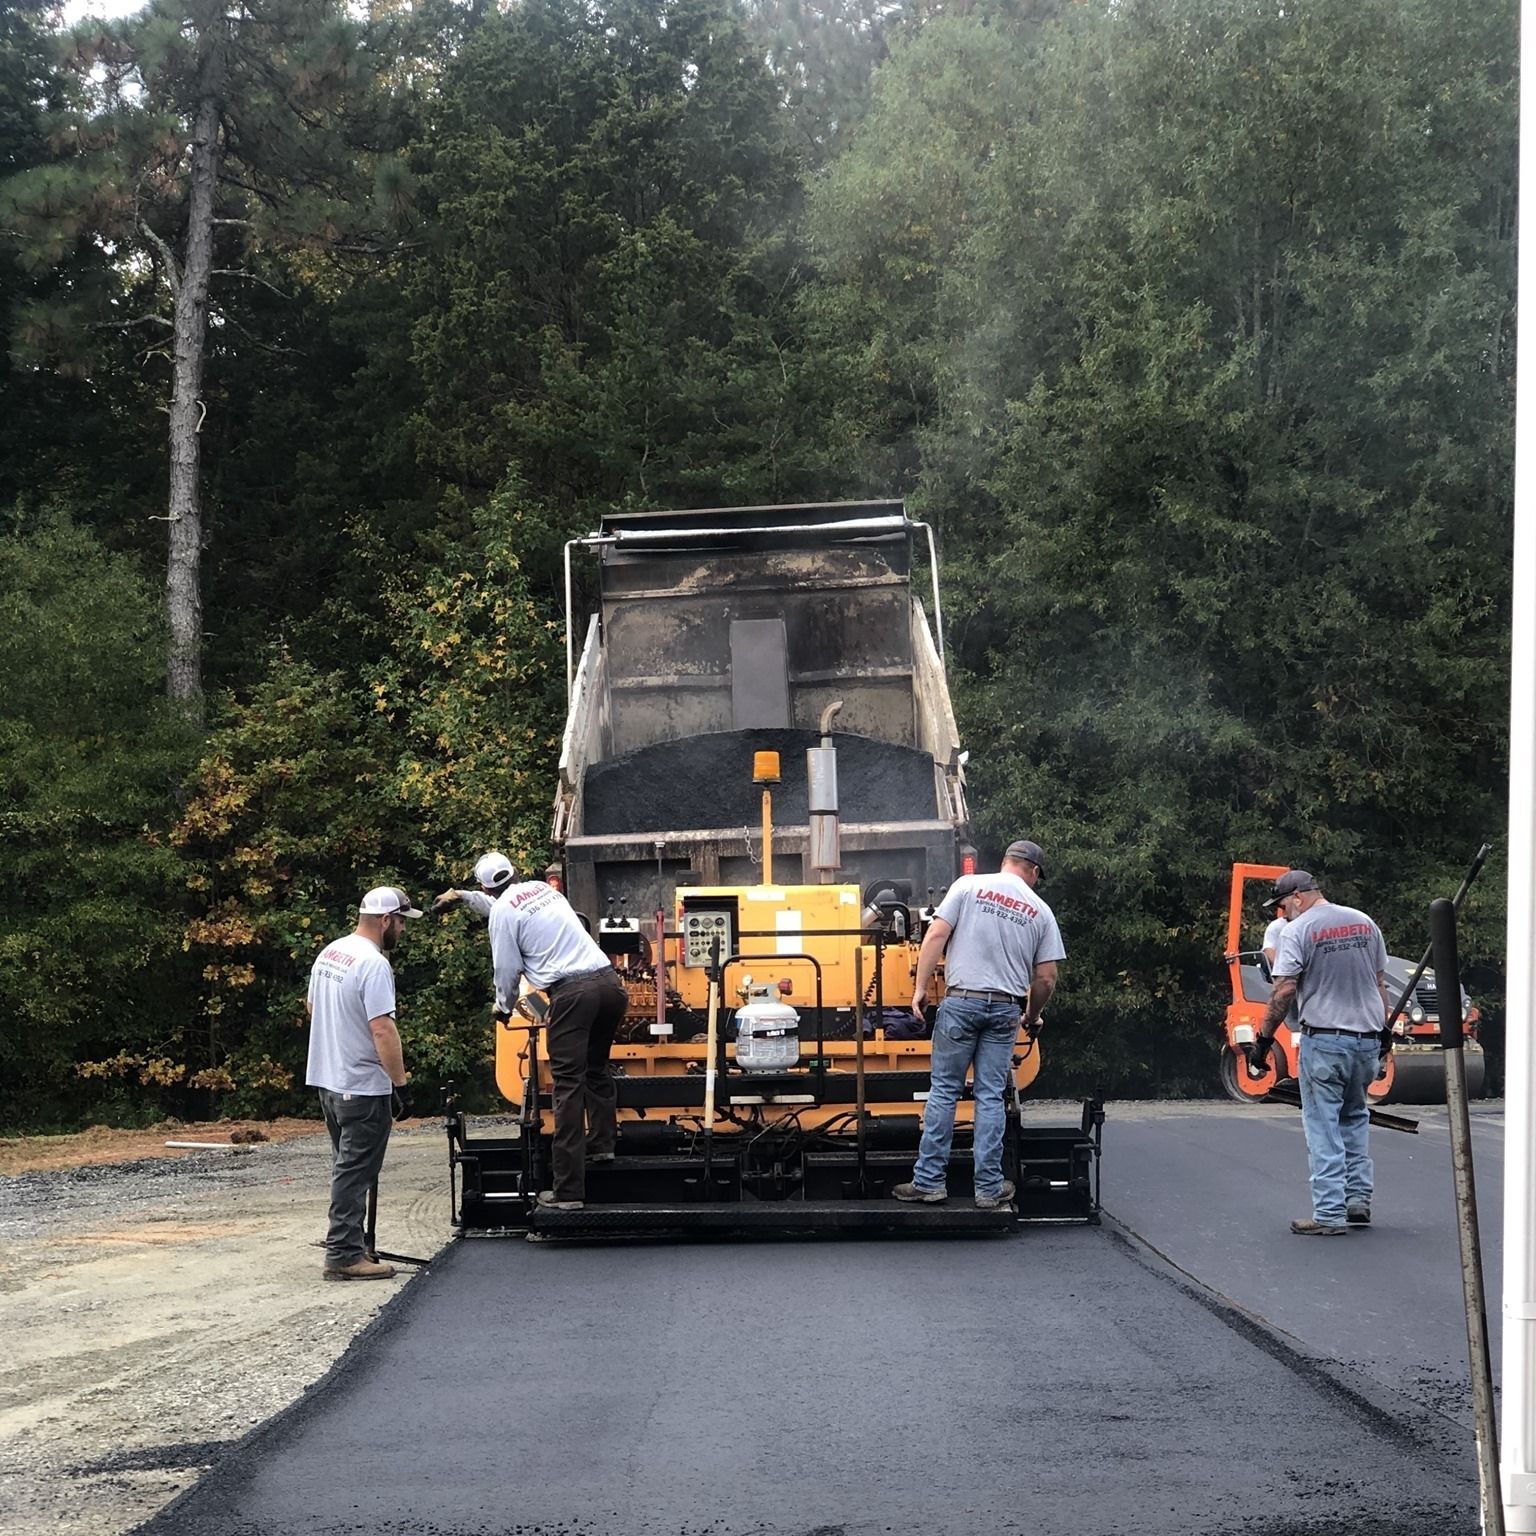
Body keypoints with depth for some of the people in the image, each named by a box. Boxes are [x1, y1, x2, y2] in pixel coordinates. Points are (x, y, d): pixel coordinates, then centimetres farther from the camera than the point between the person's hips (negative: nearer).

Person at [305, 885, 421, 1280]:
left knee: (347, 1169, 18)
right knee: (355, 1172, -7)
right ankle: (344, 1255, -7)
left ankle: (347, 1246, 24)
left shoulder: (329, 952, 10)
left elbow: (311, 1005, 23)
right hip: (361, 1085, -10)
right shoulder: (374, 964, -20)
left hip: (326, 1078, 10)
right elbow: (382, 1029, -26)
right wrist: (400, 1079, -21)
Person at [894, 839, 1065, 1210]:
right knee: (991, 1097, 6)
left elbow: (935, 936, -7)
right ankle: (989, 1188, 7)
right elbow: (1046, 978, 8)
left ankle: (929, 1182, 4)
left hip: (961, 1001, -1)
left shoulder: (968, 886, 3)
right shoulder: (1040, 911, 8)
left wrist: (921, 987, -2)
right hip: (1005, 1010, 2)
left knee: (943, 1092, 4)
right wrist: (1032, 1016, 24)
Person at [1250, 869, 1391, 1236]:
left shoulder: (1298, 931, -8)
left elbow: (1284, 990, -14)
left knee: (1323, 1126, 0)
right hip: (1367, 1039, 6)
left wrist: (1264, 1037, -8)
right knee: (1355, 1117, 21)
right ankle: (1359, 1200, 17)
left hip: (1324, 1039, -6)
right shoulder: (1364, 923, 9)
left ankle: (1330, 1214, -2)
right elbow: (1379, 982, 13)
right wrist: (1384, 1030, 21)